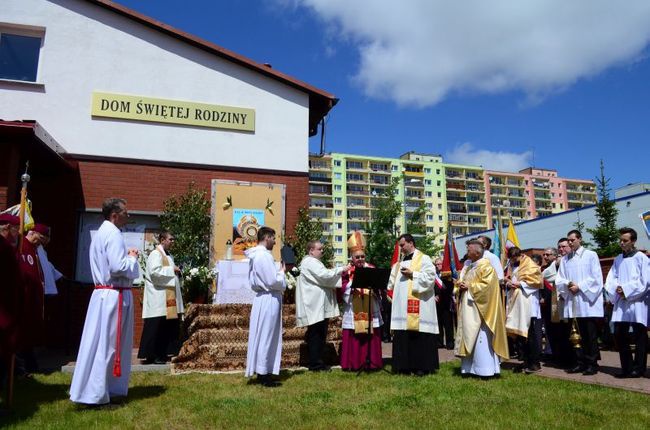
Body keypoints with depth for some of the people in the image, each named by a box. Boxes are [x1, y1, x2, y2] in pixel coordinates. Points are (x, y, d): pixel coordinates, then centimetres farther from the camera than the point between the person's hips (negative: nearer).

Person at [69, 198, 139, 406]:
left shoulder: (102, 232, 17)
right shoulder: (113, 234, -16)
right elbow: (118, 267, -24)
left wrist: (126, 255, 10)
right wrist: (132, 258, -7)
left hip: (104, 294, 10)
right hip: (114, 296, -10)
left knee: (100, 342, 15)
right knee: (106, 344, -4)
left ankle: (95, 390, 24)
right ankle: (95, 394, 2)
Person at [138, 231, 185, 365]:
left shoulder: (168, 256, 18)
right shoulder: (155, 254, -10)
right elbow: (154, 272, -24)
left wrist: (176, 272, 6)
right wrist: (172, 270, -16)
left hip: (169, 298, 9)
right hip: (158, 300, -9)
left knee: (168, 327, 10)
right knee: (156, 328, -4)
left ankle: (163, 354, 18)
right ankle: (151, 355, 5)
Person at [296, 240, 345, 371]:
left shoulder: (314, 262, 23)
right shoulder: (310, 262, -11)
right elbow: (324, 275, -21)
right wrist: (340, 269, -11)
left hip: (321, 306, 10)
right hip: (315, 306, -10)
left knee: (320, 335, 12)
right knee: (316, 335, -5)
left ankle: (318, 362, 18)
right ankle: (315, 364, 1)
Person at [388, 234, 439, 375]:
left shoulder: (424, 259, -2)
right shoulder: (400, 262, 21)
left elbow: (430, 277, -13)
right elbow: (393, 282, 22)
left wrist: (412, 274, -15)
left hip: (418, 306, -7)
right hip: (402, 306, 7)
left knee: (419, 336, -4)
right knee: (403, 337, 7)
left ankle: (422, 366, 4)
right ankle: (405, 366, 14)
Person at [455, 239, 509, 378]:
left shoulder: (486, 266, -8)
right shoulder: (468, 267, 17)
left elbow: (487, 285, -18)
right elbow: (461, 282, 21)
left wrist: (469, 287, -16)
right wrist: (460, 286, -2)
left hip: (479, 309, -8)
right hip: (467, 308, 8)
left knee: (480, 338, -7)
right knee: (469, 337, 9)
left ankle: (485, 369, -1)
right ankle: (469, 368, 15)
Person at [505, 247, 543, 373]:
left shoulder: (531, 266, -4)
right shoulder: (515, 267, 19)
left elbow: (536, 281, -13)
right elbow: (513, 280, 25)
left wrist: (520, 284, -19)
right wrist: (509, 283, 2)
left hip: (529, 305, -7)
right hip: (518, 305, 7)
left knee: (532, 334, -5)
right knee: (522, 333, 9)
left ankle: (535, 363, 0)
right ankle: (527, 361, 15)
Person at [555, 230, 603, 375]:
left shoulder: (591, 255, 2)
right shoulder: (565, 259, 14)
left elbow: (596, 278, -5)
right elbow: (559, 279, 10)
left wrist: (579, 286, -12)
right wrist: (568, 284, -10)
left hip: (588, 301, -4)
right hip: (572, 303, 4)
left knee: (590, 335, -1)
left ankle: (592, 364, 6)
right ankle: (580, 363, 13)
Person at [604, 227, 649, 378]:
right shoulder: (618, 259, 15)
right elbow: (611, 279, 11)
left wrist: (626, 290, -13)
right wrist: (616, 288, -9)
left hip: (637, 302, -5)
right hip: (621, 301, 5)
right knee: (619, 334, 3)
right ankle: (627, 367, 12)